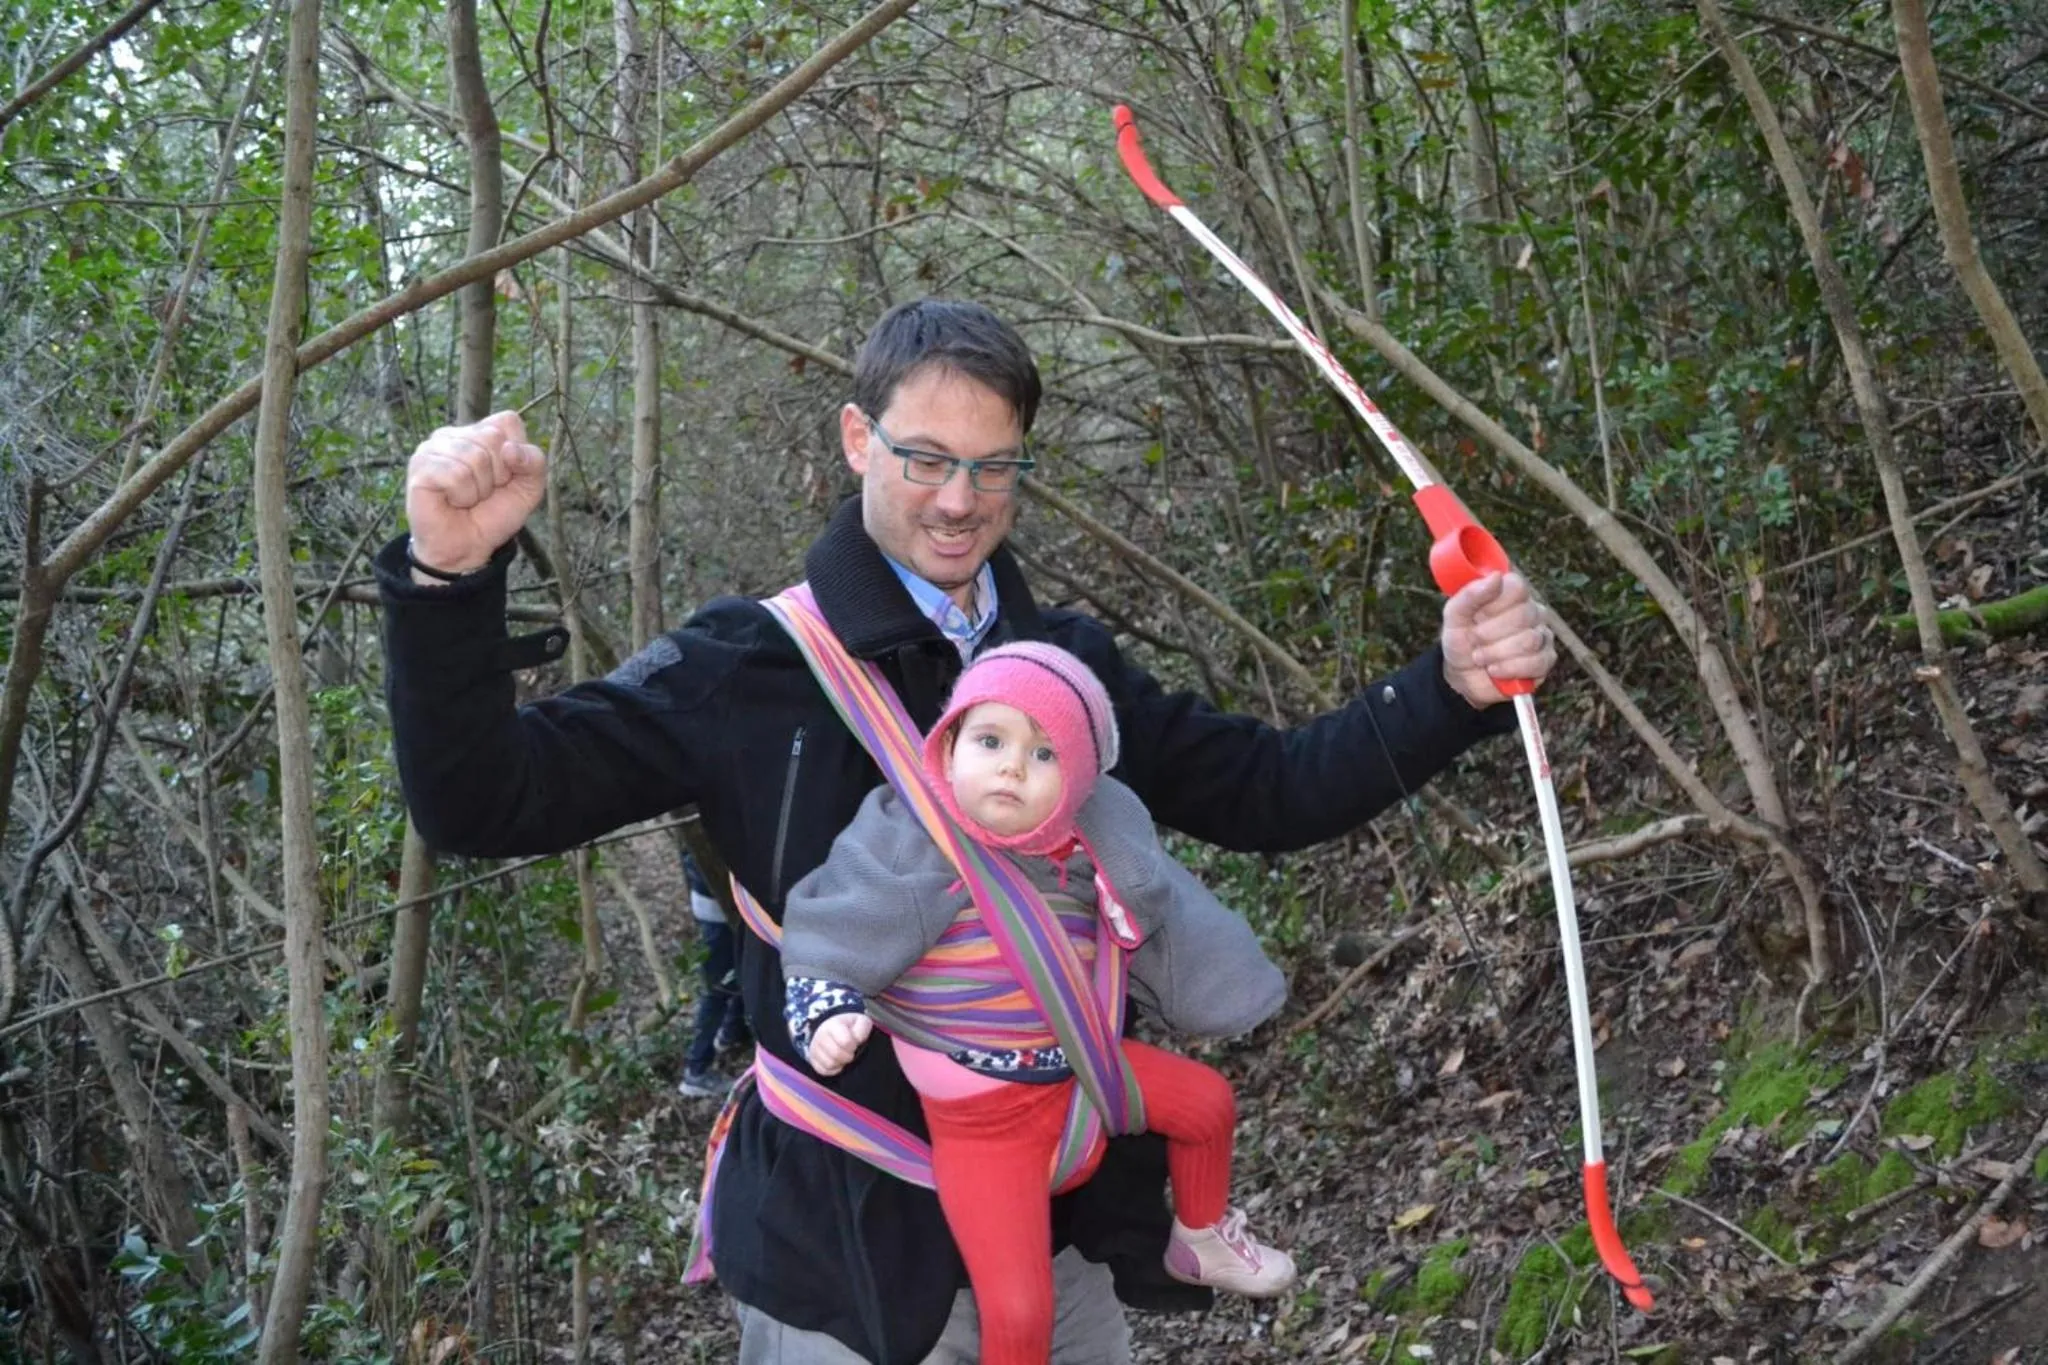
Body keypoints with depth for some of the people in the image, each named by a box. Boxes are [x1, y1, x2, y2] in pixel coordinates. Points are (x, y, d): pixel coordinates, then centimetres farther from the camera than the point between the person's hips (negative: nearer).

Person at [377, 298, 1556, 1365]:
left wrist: (1451, 692, -10)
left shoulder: (1073, 663, 3)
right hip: (848, 1241, -4)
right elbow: (484, 802, -14)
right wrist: (450, 579, -31)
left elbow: (1264, 791, 5)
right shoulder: (753, 667, -10)